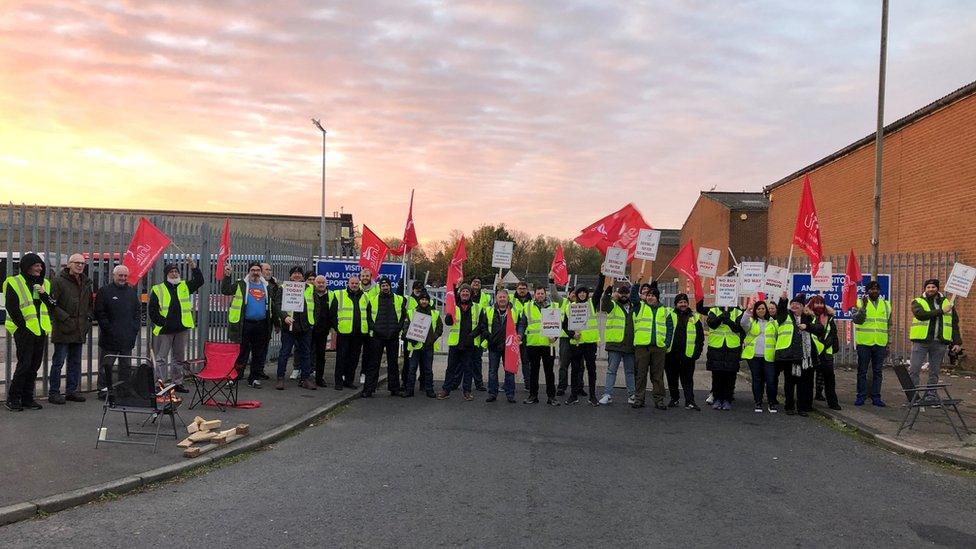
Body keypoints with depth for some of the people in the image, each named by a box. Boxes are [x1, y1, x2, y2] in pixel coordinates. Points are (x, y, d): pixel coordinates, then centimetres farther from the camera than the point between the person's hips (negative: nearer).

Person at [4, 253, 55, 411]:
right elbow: (12, 308, -8)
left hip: (41, 331, 6)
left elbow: (53, 306, 11)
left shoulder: (45, 283, 15)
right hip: (24, 331, -6)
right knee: (24, 364, -8)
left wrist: (44, 295, -6)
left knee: (34, 366, 9)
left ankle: (27, 398, 17)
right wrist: (23, 326, -11)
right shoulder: (14, 283, -3)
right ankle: (13, 399, 3)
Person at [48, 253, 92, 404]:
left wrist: (88, 318, 10)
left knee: (75, 362, 12)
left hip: (80, 330, 7)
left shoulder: (86, 282, 14)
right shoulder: (59, 281, -7)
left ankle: (71, 390, 21)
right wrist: (66, 318, -16)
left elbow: (90, 303, 24)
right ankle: (53, 393, 5)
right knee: (58, 361, -2)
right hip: (63, 329, -6)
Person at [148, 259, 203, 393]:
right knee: (162, 358, -1)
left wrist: (194, 267, -6)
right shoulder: (157, 289, 1)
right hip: (164, 330, -4)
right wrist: (160, 322, -11)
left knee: (179, 358, 11)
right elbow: (152, 309, -1)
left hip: (182, 329, 4)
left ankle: (177, 383, 19)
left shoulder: (185, 286, 12)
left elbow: (199, 281, 5)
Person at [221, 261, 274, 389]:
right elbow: (225, 291, -7)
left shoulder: (267, 286, 13)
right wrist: (227, 276, -17)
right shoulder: (240, 284, 4)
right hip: (244, 325, -3)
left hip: (261, 325, 3)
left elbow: (272, 305, 16)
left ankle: (254, 378, 18)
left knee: (259, 354, 8)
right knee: (241, 353, 0)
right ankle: (235, 377, 9)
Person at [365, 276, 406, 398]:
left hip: (393, 337, 1)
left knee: (393, 363, 9)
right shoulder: (372, 300, 6)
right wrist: (374, 329, -6)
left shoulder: (399, 300, 7)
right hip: (377, 336, -1)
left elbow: (403, 316, 8)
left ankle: (394, 388, 17)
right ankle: (368, 389, 2)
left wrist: (397, 329, -4)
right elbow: (368, 318, 7)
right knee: (374, 363, -1)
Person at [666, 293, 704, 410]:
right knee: (672, 378, 10)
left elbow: (700, 337, 9)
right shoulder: (669, 315, 5)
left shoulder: (694, 317, 8)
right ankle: (674, 399, 22)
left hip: (688, 354, -1)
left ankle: (690, 402, -1)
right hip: (671, 353, 1)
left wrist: (697, 352, 1)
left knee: (687, 379, -1)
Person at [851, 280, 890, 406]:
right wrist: (863, 307, -24)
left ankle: (876, 396, 13)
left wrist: (888, 344, 12)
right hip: (864, 343, -3)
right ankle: (860, 396, 8)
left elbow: (889, 326, 16)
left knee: (878, 371, 6)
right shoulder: (860, 302, 1)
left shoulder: (886, 305, 13)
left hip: (880, 344, 3)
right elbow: (856, 319, -12)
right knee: (862, 371, 2)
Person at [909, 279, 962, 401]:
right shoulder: (918, 302, 3)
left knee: (934, 372, 8)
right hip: (921, 341, -3)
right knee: (914, 370, -6)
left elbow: (954, 324, 14)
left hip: (940, 343, 3)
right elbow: (921, 314, -18)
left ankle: (930, 396, 15)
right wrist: (941, 311, -17)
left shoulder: (947, 303, 13)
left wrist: (957, 342, 6)